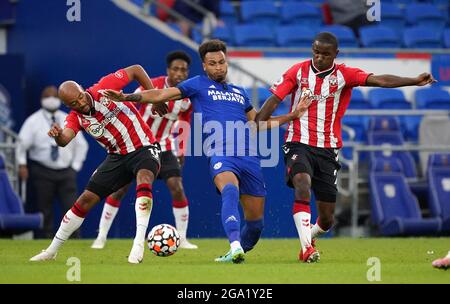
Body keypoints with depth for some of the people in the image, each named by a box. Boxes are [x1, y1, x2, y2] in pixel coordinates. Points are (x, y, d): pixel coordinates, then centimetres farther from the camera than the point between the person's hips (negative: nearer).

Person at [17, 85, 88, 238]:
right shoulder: (33, 121, 1)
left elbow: (81, 145, 17)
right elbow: (22, 144, -5)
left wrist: (75, 166, 9)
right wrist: (22, 164, -16)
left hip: (66, 173, 2)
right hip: (42, 173, -2)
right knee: (44, 213, 0)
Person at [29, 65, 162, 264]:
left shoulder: (105, 88, -17)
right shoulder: (75, 118, -8)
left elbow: (136, 70, -6)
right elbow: (65, 139, -29)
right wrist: (57, 135, -52)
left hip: (143, 148, -4)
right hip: (117, 156, 4)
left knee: (144, 180, -36)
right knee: (86, 199, 4)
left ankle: (139, 244, -40)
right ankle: (52, 251, 18)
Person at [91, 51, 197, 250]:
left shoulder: (188, 97, -6)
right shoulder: (152, 86, -19)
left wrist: (181, 151, 12)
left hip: (165, 147, 2)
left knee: (177, 189, -13)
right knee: (119, 189, -3)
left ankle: (182, 239, -1)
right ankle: (101, 237, 9)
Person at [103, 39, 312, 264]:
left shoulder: (239, 92, 27)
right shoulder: (198, 85, 15)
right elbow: (161, 95, 9)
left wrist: (292, 115, 30)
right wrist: (127, 97, -1)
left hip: (249, 156, 5)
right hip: (220, 153, -5)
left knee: (256, 220, 2)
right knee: (230, 190, -37)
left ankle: (240, 250, 28)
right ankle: (235, 248, -52)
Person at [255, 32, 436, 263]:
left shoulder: (344, 75, -1)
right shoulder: (298, 72, 1)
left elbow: (379, 80, -14)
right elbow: (273, 101, 2)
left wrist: (415, 81, -27)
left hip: (327, 149, 1)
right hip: (299, 144, -1)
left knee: (326, 218, 3)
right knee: (302, 185, -32)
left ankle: (310, 236, 38)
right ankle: (306, 248, -32)